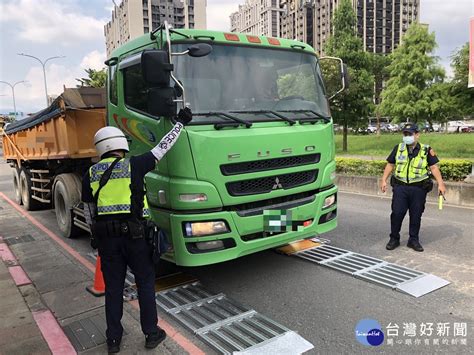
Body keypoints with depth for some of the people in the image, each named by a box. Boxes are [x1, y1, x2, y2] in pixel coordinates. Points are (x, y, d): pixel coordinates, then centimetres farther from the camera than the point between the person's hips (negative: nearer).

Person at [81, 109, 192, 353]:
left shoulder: (91, 174, 5)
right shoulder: (134, 165, -6)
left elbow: (88, 212, 12)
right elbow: (163, 147, 2)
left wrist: (97, 236, 25)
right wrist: (181, 123, 13)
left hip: (106, 237, 3)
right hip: (134, 234, -3)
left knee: (113, 288, 14)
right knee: (145, 284, 11)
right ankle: (151, 334, 20)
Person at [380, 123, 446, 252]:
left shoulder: (426, 150, 2)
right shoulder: (398, 148, 7)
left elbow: (434, 167, 0)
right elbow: (390, 164, 10)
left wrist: (440, 184, -9)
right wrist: (384, 180, 2)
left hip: (419, 189, 0)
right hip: (400, 187, 1)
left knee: (416, 215, 7)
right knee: (397, 213, -1)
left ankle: (413, 240, 21)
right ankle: (394, 239, 13)